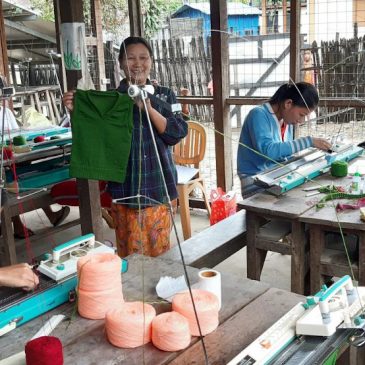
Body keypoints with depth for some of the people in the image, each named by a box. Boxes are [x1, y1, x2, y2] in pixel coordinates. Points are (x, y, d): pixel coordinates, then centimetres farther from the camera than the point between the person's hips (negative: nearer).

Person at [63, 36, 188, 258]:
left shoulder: (164, 96, 4)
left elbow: (177, 133, -7)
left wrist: (148, 109, -18)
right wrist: (76, 111, -11)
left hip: (159, 187, 1)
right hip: (125, 189, 0)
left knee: (160, 252, 10)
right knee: (131, 255, 4)